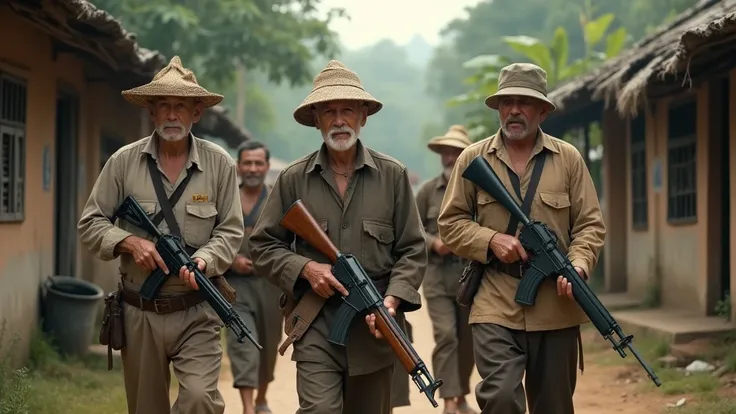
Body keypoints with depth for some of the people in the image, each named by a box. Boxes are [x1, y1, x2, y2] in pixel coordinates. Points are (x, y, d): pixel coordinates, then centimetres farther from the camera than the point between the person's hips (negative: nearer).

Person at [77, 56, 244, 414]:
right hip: (140, 313, 2)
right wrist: (129, 242, -12)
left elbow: (230, 231, 0)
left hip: (197, 313, -2)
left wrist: (202, 260, -19)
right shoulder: (123, 162, 2)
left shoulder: (219, 164, 0)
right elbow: (90, 224, 5)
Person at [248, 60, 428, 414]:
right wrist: (304, 268, -10)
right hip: (315, 324, -1)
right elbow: (263, 247, 8)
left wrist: (393, 300, -12)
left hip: (374, 324, 1)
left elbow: (412, 250, 3)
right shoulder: (293, 179, 4)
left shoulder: (393, 176, 4)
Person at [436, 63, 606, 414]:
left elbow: (590, 224, 5)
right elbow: (450, 223, 7)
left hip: (556, 307, 2)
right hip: (495, 306, -1)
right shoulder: (473, 159, 5)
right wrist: (491, 240, -11)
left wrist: (578, 265, -14)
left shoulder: (568, 159, 6)